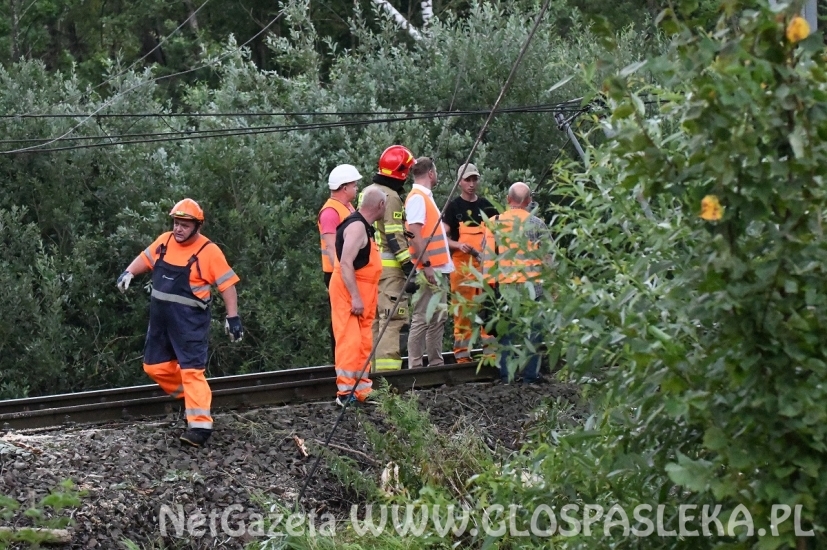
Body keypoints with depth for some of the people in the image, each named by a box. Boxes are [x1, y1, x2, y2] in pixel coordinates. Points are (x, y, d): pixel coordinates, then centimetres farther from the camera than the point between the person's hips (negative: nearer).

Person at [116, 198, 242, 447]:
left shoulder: (208, 251, -11)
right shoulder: (164, 242, 6)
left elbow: (227, 284, -9)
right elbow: (145, 258, 23)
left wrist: (232, 317, -13)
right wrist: (129, 273, 4)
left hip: (189, 320, -7)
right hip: (161, 317, 7)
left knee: (192, 369, -14)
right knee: (154, 365, 13)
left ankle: (200, 425, -16)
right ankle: (192, 398, 33)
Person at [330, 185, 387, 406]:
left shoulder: (364, 226, 13)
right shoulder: (356, 226, -18)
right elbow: (345, 263, -25)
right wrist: (355, 297, -27)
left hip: (361, 292, 10)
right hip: (349, 290, -10)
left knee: (363, 343, 12)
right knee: (350, 341, -12)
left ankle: (362, 389, 18)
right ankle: (346, 393, -14)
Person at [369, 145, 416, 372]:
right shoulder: (390, 196, -12)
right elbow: (394, 236, -18)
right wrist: (408, 263, -18)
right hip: (389, 266, -9)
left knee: (374, 317, 14)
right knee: (392, 318, -10)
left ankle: (373, 366, 16)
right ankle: (387, 367, -16)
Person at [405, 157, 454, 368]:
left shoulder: (426, 197, 18)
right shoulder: (417, 198, -12)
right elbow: (415, 234, -20)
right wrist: (426, 264, -24)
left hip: (438, 268, 10)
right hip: (429, 269, -10)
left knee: (438, 318, 13)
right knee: (422, 319, -9)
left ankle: (436, 363, 19)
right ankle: (415, 366, -8)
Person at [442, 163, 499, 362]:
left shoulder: (485, 205, 16)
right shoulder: (453, 207, 3)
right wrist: (459, 245, -21)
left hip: (485, 263, 4)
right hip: (462, 263, -4)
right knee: (462, 309, -6)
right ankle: (462, 353, -5)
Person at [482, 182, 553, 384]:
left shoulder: (494, 224, 3)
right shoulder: (537, 225, -2)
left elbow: (488, 257, 5)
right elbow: (547, 258, 0)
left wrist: (490, 283, 13)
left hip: (505, 285, 2)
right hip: (533, 284, -2)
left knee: (507, 330, 8)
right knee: (534, 329, 4)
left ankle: (506, 374, 8)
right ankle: (530, 374, 3)